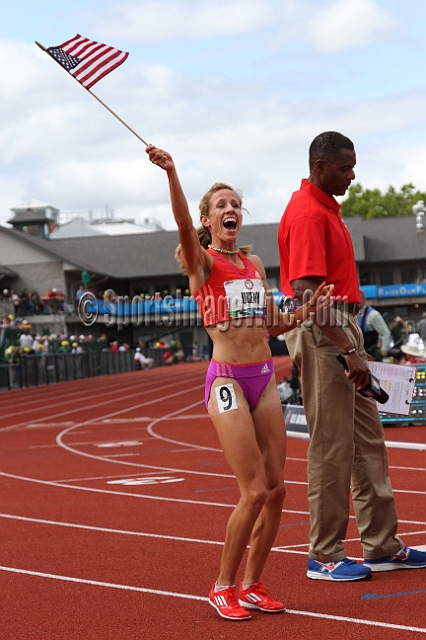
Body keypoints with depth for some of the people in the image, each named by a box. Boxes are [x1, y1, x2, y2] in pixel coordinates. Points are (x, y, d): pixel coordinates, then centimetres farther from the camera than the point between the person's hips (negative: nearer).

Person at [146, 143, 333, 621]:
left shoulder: (254, 264, 15)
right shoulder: (202, 260, -3)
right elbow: (184, 227, -25)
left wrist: (308, 309, 3)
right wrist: (171, 174, -42)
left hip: (264, 377, 6)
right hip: (228, 380, -6)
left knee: (276, 488, 4)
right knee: (255, 491, -9)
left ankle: (252, 585, 18)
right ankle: (223, 587, 8)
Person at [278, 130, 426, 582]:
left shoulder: (327, 207, 16)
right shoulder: (307, 213, -15)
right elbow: (305, 291, -23)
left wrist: (353, 345, 18)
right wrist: (348, 351, -24)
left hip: (342, 329, 10)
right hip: (321, 333, -10)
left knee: (368, 440, 11)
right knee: (332, 447, -5)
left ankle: (382, 546, 18)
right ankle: (325, 557, 4)